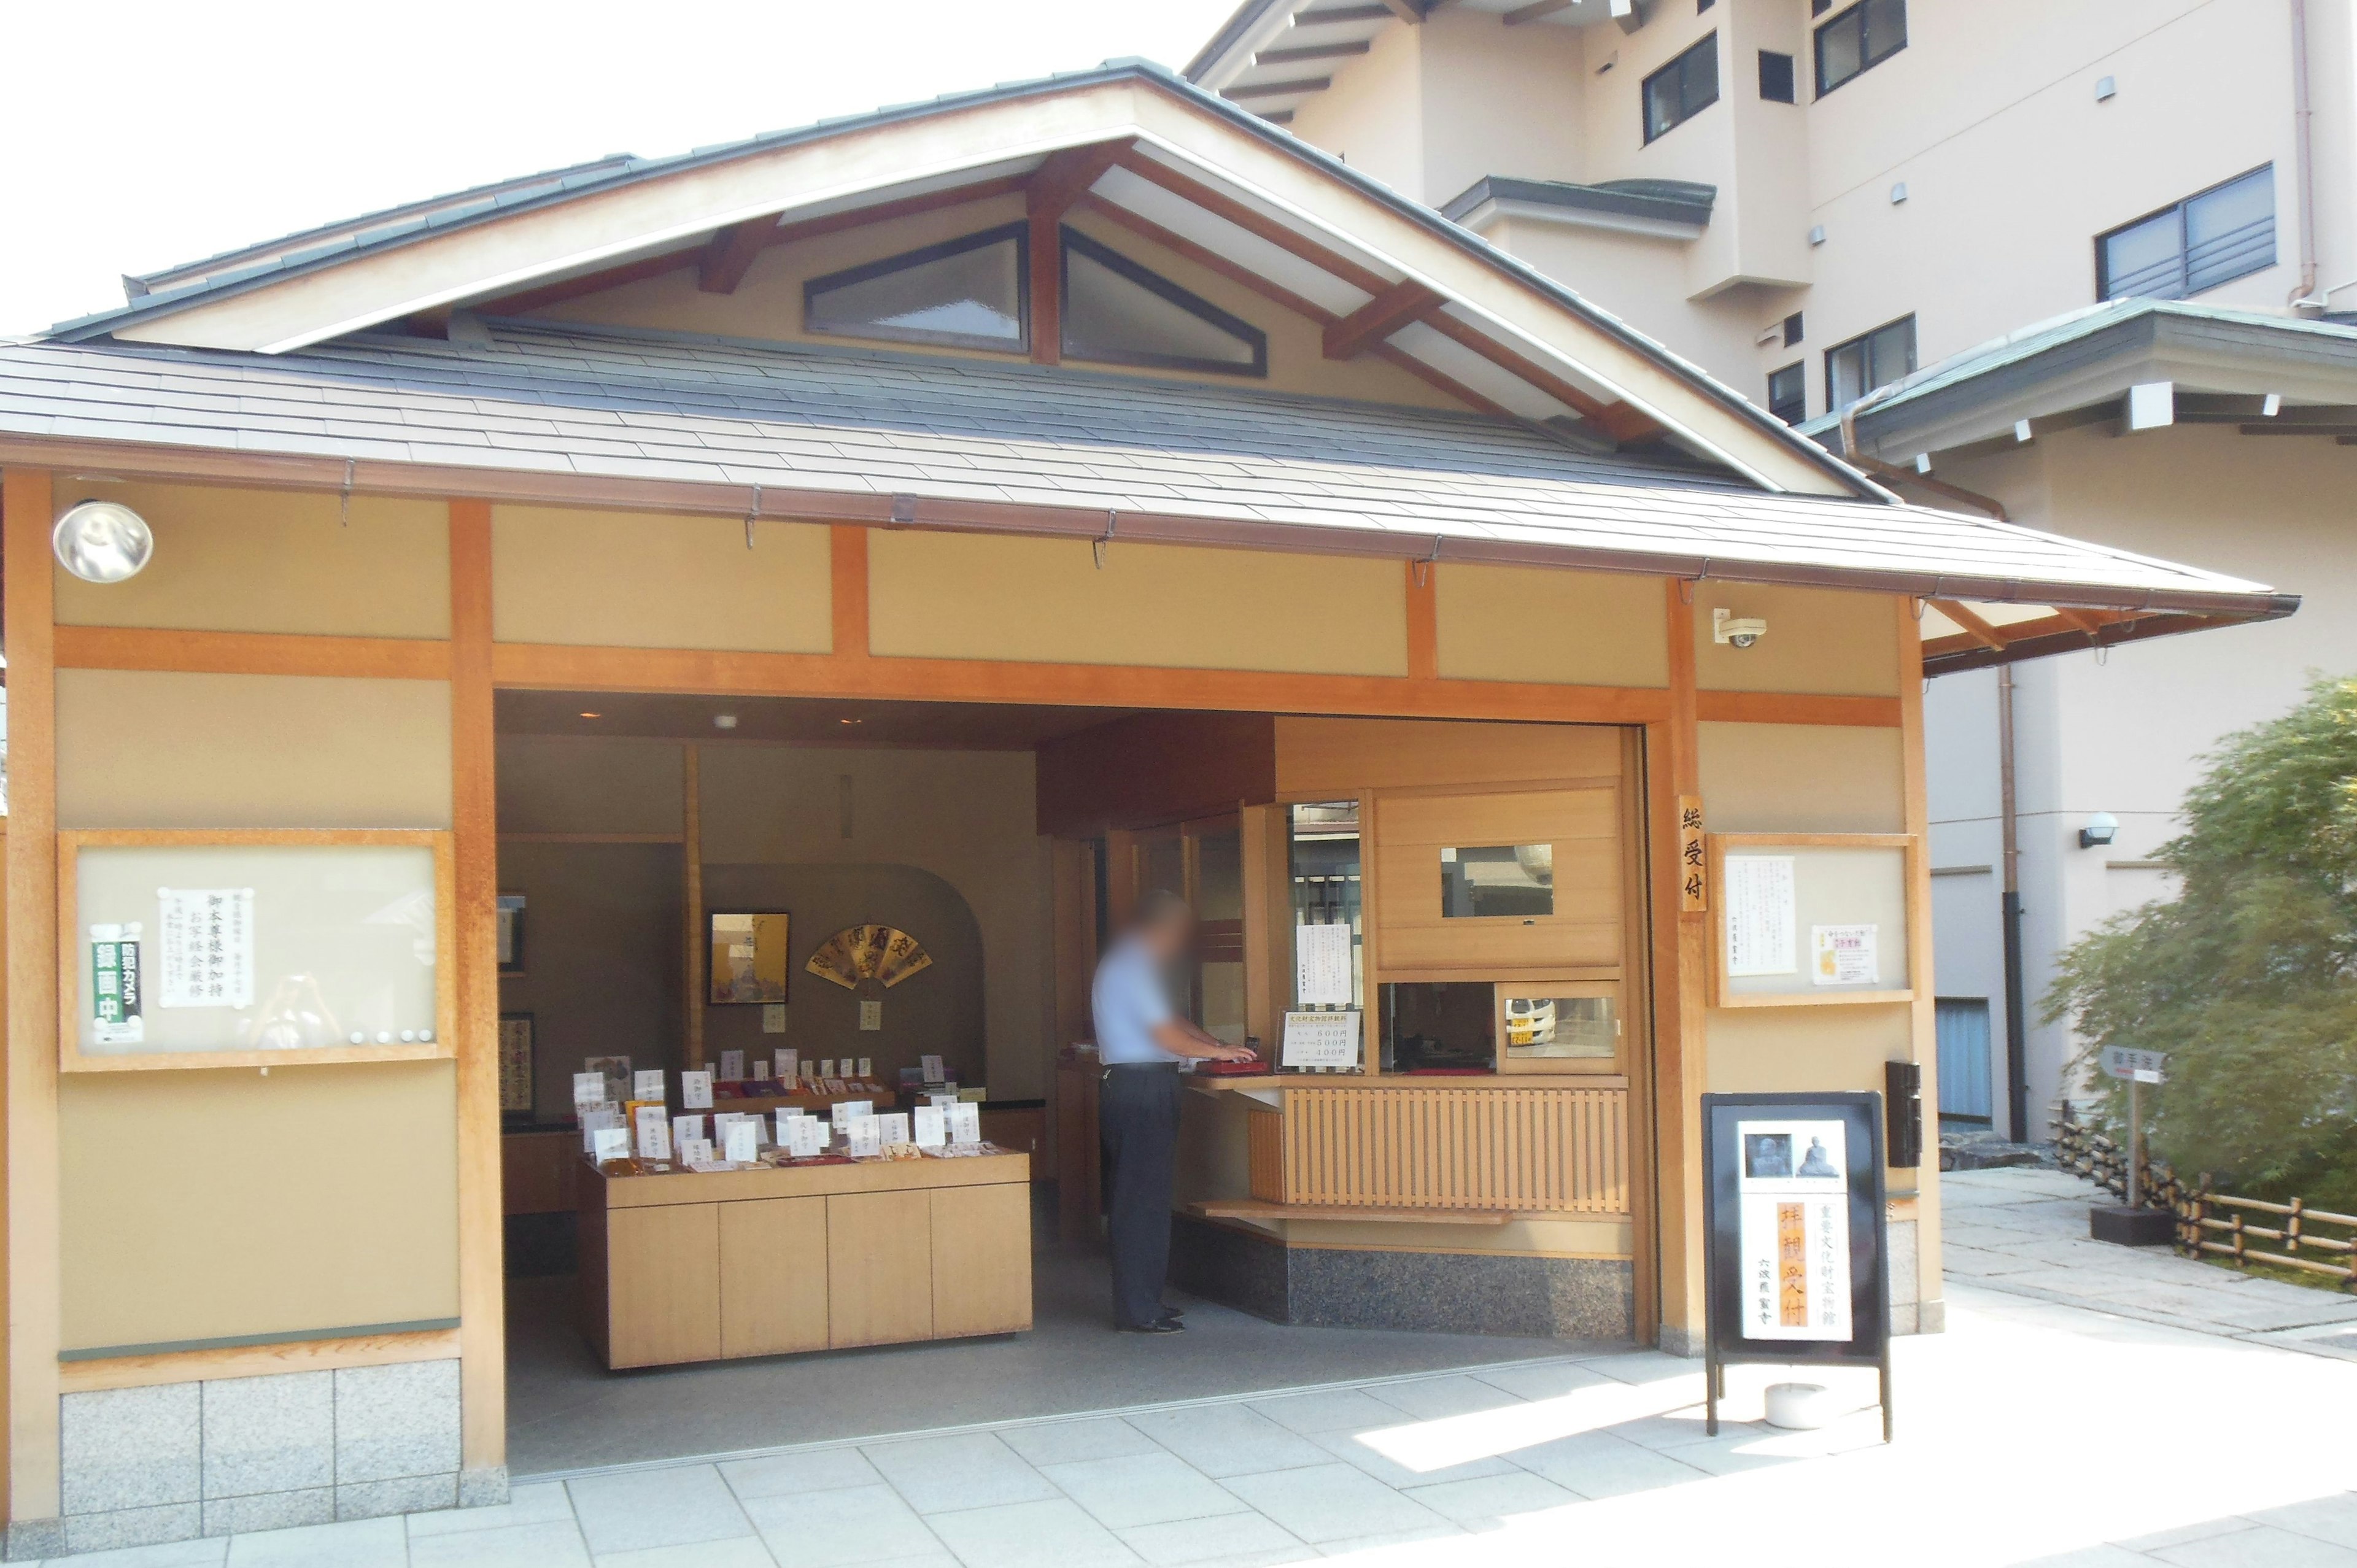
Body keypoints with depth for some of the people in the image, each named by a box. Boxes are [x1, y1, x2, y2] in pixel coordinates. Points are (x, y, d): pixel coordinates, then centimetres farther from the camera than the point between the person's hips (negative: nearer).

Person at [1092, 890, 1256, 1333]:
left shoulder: (1128, 964, 19)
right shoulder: (1133, 968, -15)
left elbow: (1169, 1020, 26)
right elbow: (1167, 1036, -17)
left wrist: (1218, 1045, 17)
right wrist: (1216, 1051, -2)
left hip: (1132, 1090, 11)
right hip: (1142, 1091, -11)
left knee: (1135, 1197, 14)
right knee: (1144, 1199, -7)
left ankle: (1141, 1300, 22)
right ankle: (1138, 1312, -2)